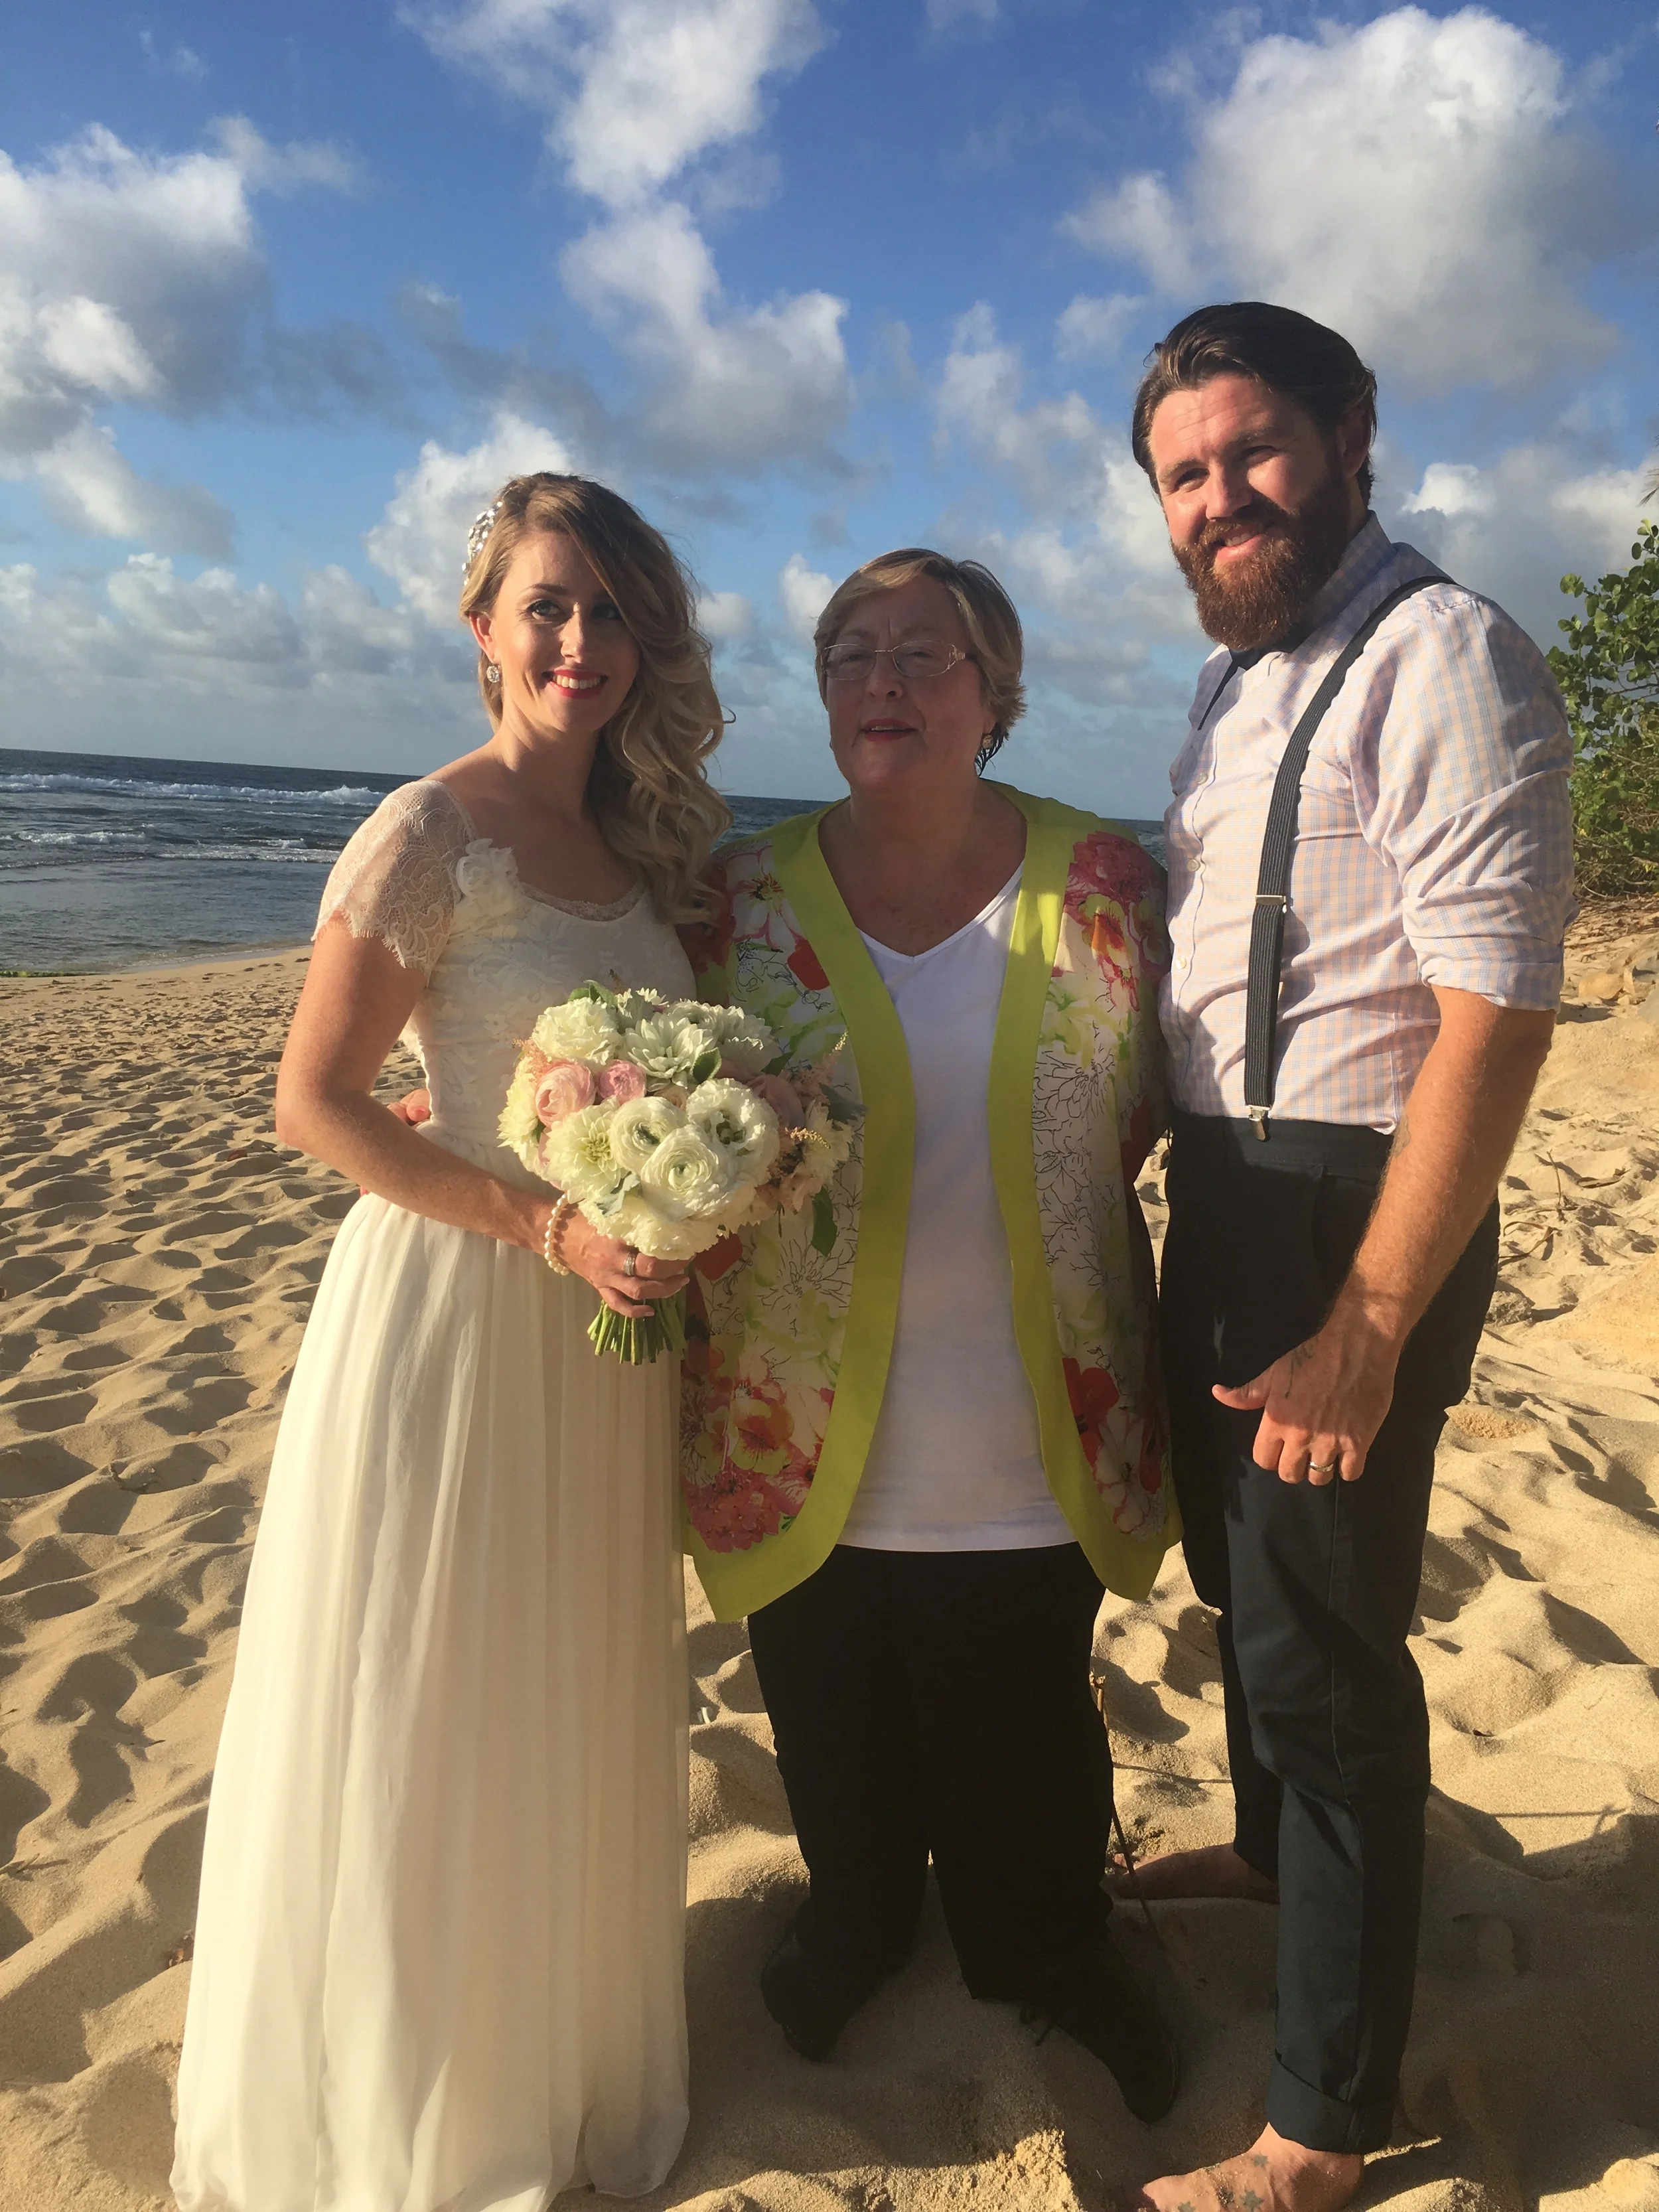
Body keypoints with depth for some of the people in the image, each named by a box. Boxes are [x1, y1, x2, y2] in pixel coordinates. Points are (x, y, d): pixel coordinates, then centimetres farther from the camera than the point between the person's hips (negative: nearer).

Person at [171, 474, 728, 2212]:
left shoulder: (641, 841, 8)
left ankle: (561, 2050, 44)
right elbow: (314, 1103, -15)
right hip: (448, 1302, -6)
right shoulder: (433, 834, -13)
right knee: (424, 1726, 9)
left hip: (603, 1318, 7)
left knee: (574, 1708, 20)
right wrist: (547, 1226, -21)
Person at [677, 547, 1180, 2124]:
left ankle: (1050, 1960, 48)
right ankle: (853, 1927, 51)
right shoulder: (746, 897, -3)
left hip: (1030, 1451, 0)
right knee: (839, 1751, 20)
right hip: (806, 1445, 1)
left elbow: (1143, 1111, 8)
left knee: (1024, 1747, 17)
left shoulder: (1103, 879, -3)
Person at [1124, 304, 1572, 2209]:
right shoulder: (1239, 680, 12)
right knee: (1239, 1570, 25)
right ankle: (1274, 1846, 53)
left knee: (1324, 1637, 1)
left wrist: (1366, 1323, -25)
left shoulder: (1438, 658, -16)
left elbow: (1496, 1013, -23)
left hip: (1357, 1208, -9)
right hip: (1225, 1190, 9)